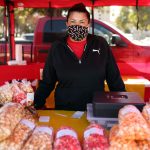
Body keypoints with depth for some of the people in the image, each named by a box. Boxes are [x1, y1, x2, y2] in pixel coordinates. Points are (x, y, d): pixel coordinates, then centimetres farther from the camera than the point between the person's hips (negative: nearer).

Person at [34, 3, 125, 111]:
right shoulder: (57, 48, 3)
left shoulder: (101, 44, 2)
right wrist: (35, 104, -3)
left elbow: (114, 78, 5)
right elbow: (47, 82, 6)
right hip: (64, 111, 0)